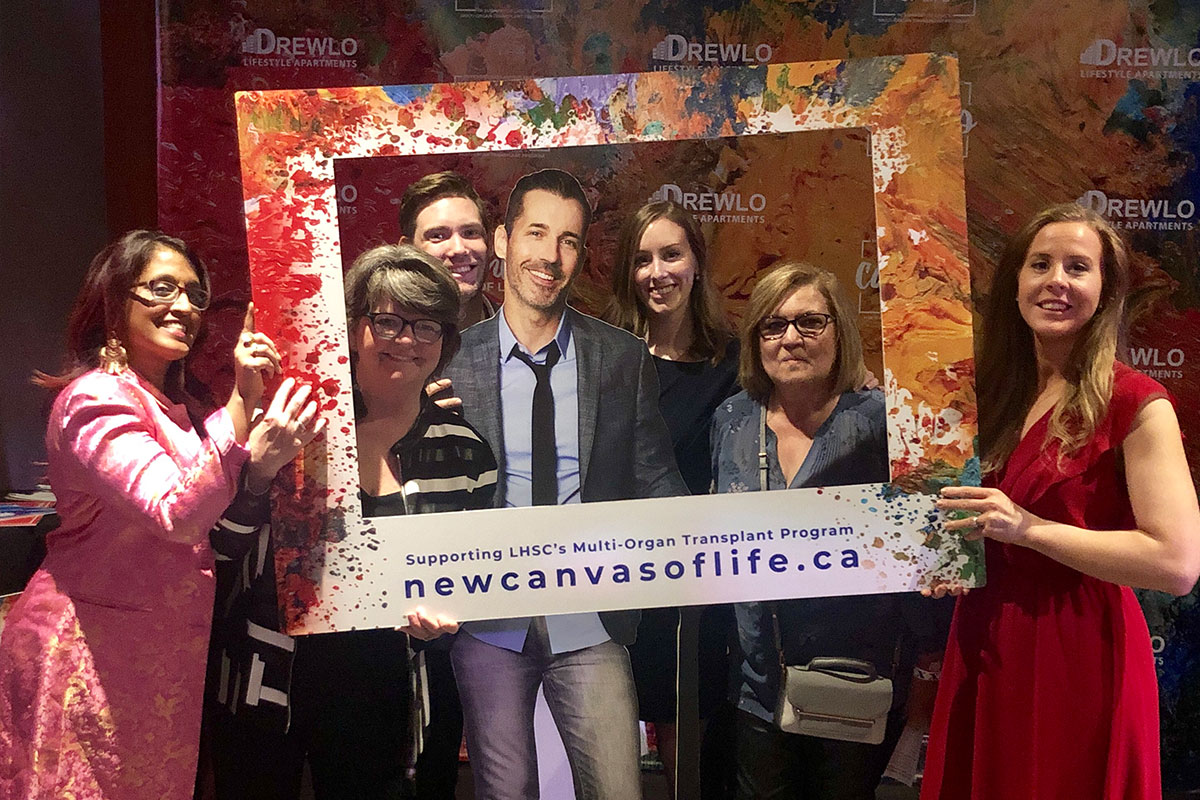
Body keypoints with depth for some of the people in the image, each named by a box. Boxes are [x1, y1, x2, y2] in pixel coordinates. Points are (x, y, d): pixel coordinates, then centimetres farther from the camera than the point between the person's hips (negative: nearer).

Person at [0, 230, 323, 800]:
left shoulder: (173, 404, 12)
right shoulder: (96, 398, -17)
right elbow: (175, 514, -31)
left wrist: (245, 395, -5)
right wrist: (253, 452, -45)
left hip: (161, 648, 9)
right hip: (90, 652, -9)